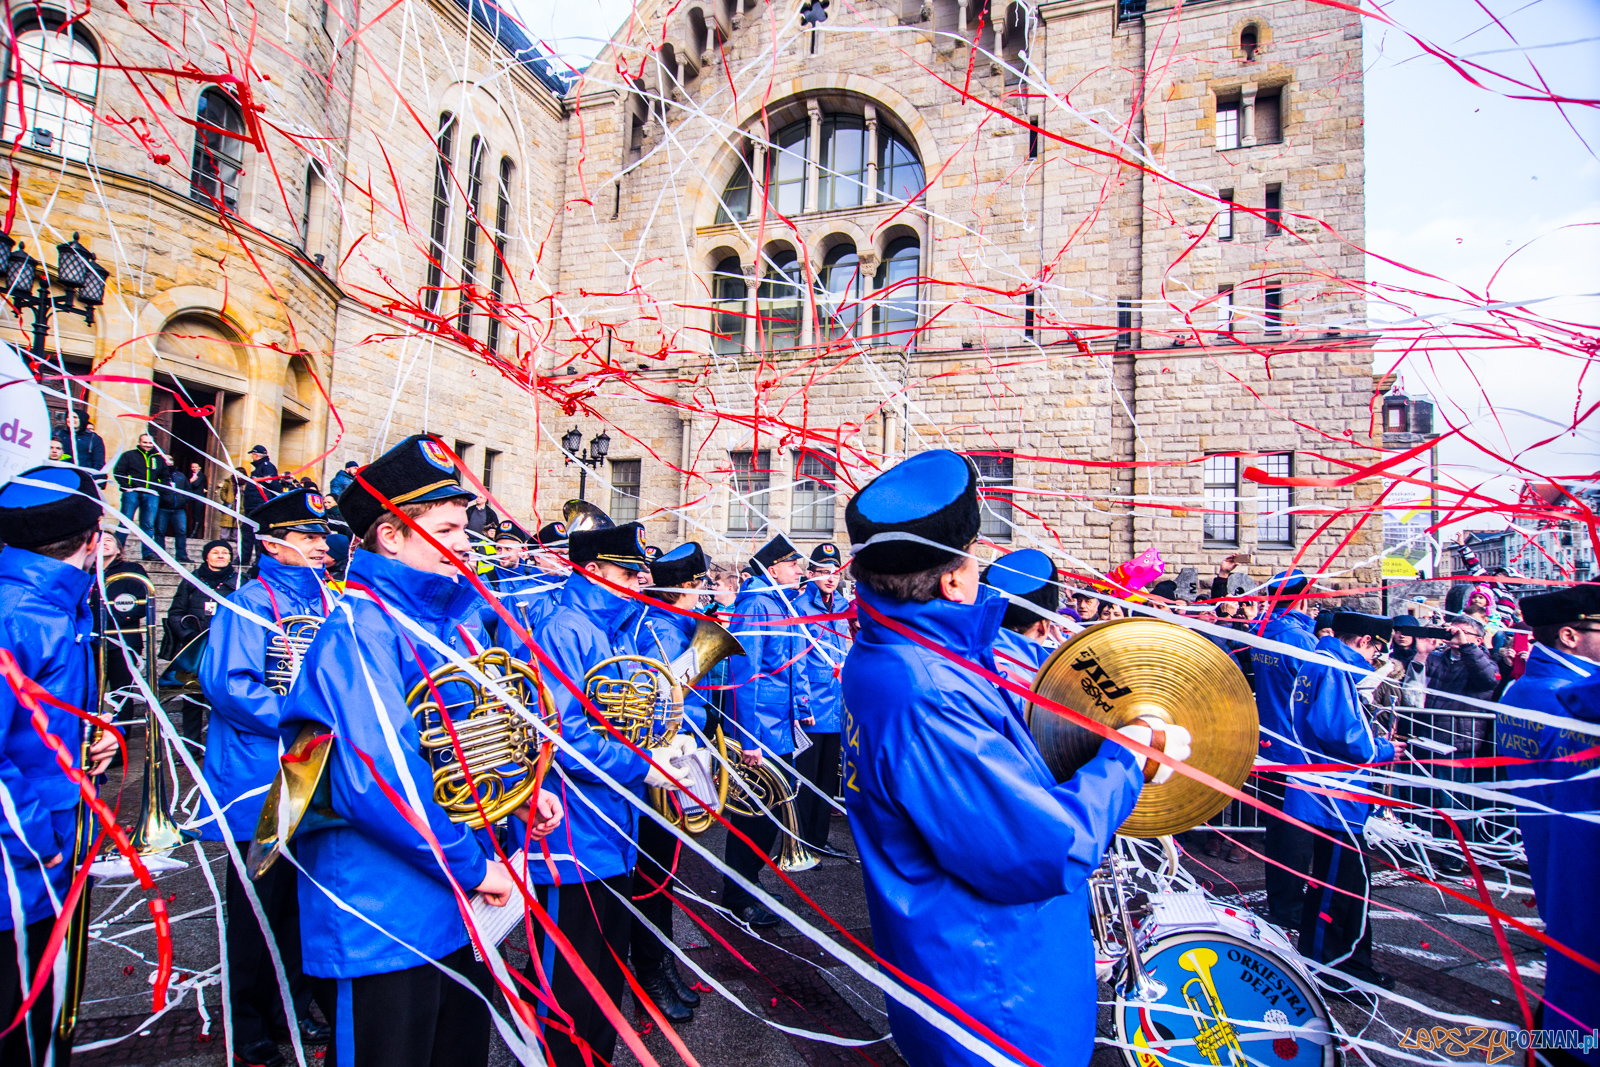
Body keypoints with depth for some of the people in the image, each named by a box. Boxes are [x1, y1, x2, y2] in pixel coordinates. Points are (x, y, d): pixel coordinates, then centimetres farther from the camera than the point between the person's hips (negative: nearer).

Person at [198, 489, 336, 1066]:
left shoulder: (331, 605, 9)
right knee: (258, 906, 8)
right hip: (262, 787, -6)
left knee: (305, 899, 18)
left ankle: (292, 1006, 35)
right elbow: (226, 684, -22)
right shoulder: (248, 605, -11)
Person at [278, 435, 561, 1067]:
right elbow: (378, 782, -29)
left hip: (464, 909, 9)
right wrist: (471, 866, -19)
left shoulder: (456, 618, 8)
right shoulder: (361, 628, -20)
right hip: (386, 921, -9)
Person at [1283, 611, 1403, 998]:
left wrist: (1377, 742, 12)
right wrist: (1383, 750, -8)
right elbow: (1343, 734, -25)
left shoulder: (1321, 664, 16)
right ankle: (1320, 969, 12)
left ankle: (1353, 963, 32)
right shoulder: (1333, 669, -18)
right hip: (1334, 794, -11)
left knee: (1350, 882, 20)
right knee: (1336, 884, 0)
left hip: (1329, 795, 11)